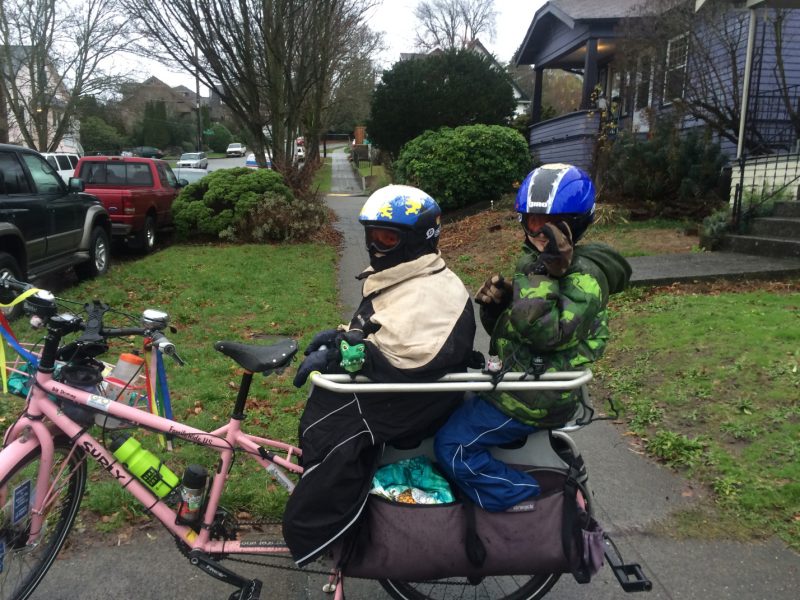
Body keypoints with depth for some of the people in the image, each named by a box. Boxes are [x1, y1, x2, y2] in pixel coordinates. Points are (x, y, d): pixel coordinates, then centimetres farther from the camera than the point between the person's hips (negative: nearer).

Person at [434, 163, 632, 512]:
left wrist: (544, 273, -32)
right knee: (449, 410, 25)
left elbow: (545, 332, -32)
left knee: (453, 446, -11)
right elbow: (505, 327, 14)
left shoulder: (585, 277, -18)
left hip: (535, 396, -10)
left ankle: (534, 503, -1)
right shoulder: (533, 260, 10)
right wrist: (495, 302, -7)